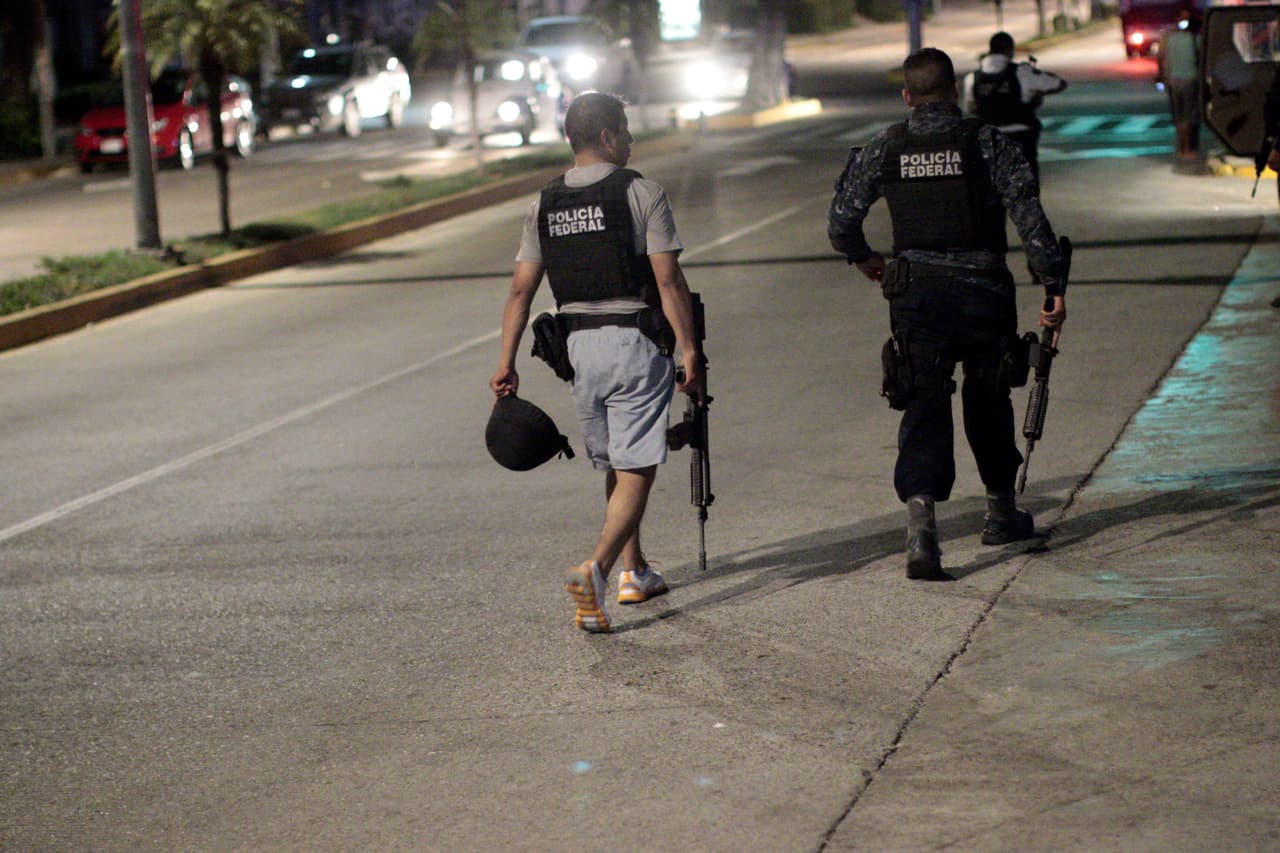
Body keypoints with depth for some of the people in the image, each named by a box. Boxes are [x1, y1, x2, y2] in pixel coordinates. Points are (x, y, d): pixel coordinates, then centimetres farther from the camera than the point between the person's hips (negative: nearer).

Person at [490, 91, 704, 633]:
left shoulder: (544, 205, 8)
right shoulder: (640, 193, -6)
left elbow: (521, 289, 5)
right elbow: (669, 281, -12)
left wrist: (506, 363, 8)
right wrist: (689, 351, -8)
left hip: (578, 344, 5)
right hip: (634, 341, -5)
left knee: (613, 467, 19)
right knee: (636, 470, -5)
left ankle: (634, 573, 28)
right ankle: (596, 568, -23)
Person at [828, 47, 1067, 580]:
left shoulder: (883, 150, 2)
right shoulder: (987, 143, -4)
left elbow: (840, 222, 6)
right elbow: (1030, 217, -10)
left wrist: (863, 259, 26)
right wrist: (1052, 285, -7)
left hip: (916, 295, 0)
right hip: (983, 291, 0)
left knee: (923, 407, -1)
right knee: (989, 401, 18)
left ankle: (920, 522, -19)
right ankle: (1001, 512, 33)